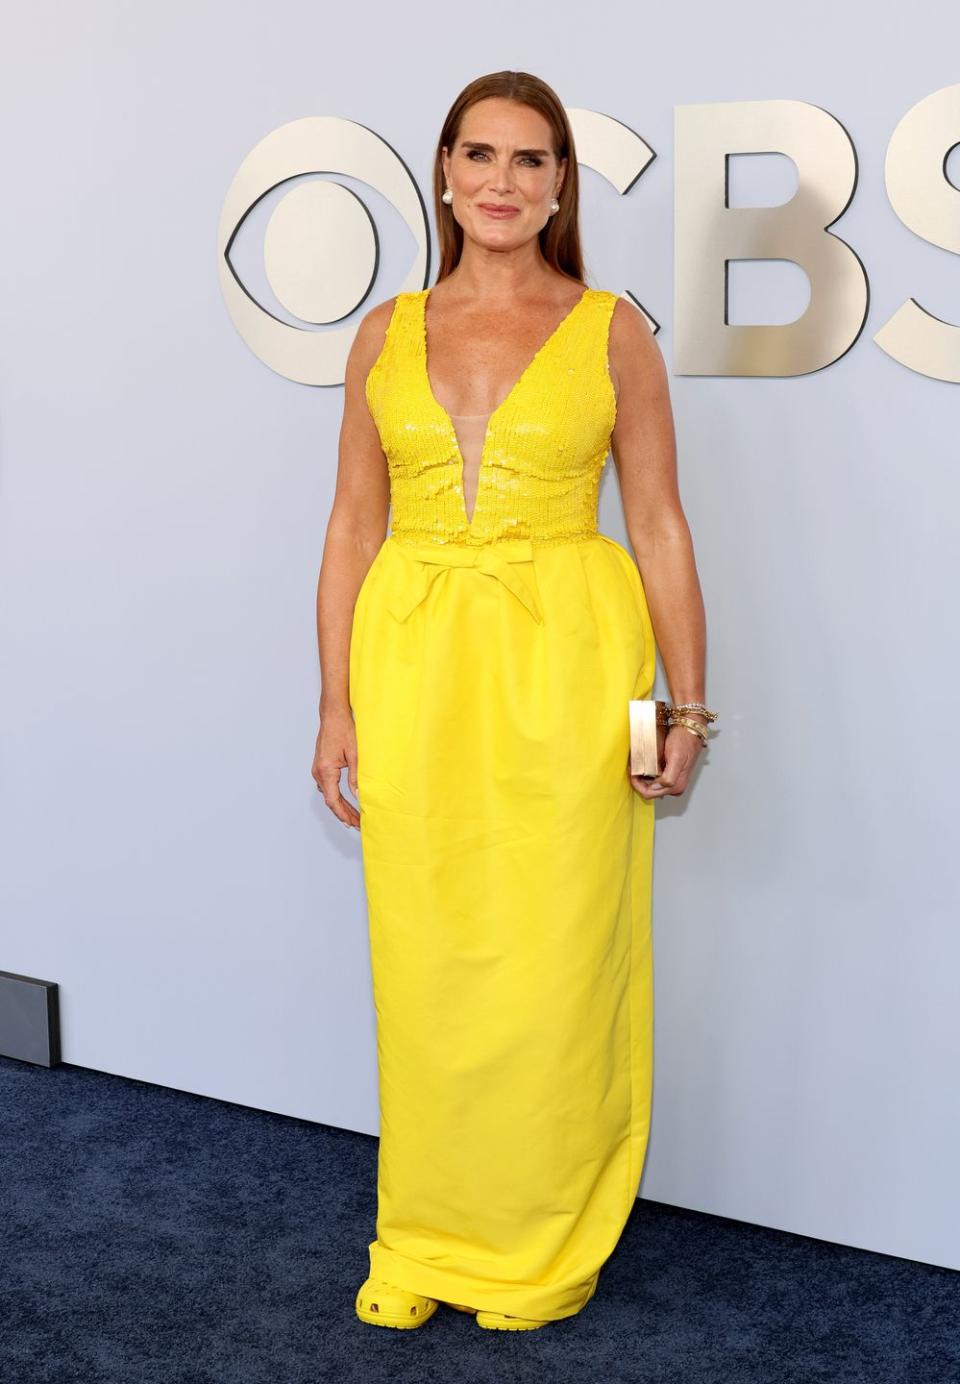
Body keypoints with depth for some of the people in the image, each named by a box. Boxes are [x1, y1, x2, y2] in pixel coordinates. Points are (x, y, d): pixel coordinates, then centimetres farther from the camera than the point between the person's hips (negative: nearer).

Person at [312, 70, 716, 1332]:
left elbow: (660, 528, 2)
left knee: (553, 967, 2)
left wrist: (689, 704, -2)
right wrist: (337, 705, 4)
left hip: (565, 669, -2)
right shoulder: (387, 336, 8)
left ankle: (542, 1249, 21)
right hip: (414, 666, 2)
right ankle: (426, 1238, 25)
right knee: (425, 964, 8)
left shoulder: (612, 332, 2)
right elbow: (353, 531, 9)